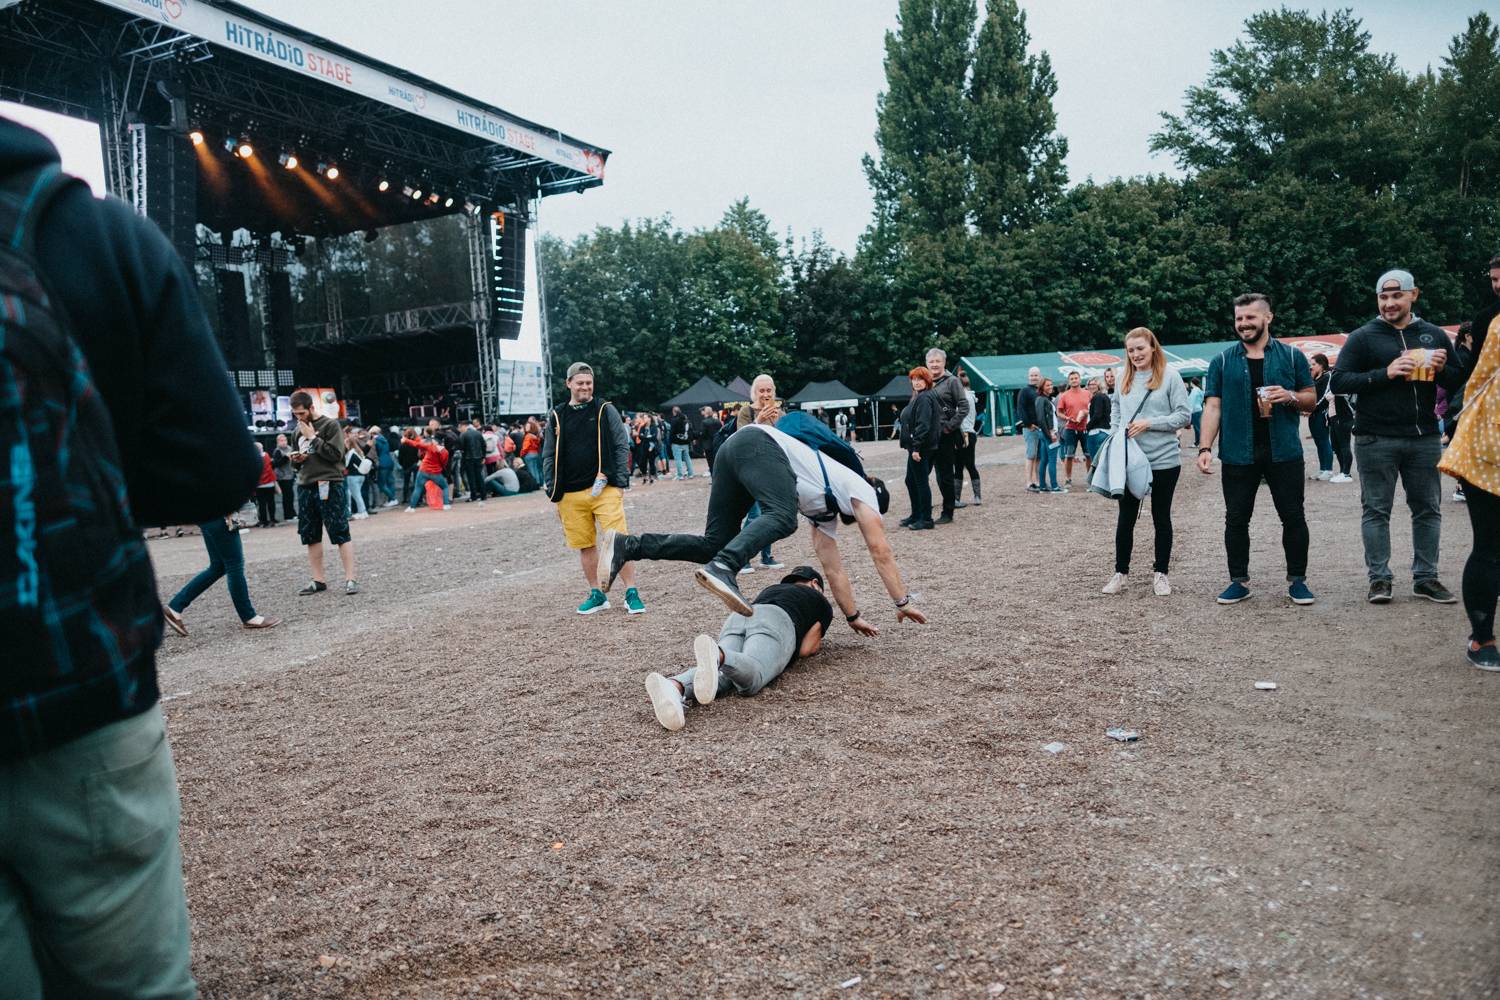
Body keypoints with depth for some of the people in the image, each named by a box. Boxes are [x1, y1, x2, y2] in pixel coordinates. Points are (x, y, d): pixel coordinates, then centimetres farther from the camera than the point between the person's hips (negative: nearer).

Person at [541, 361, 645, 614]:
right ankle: (597, 595, 21)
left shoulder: (606, 410, 4)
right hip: (571, 495, 3)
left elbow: (622, 447, 2)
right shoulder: (556, 416, 10)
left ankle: (631, 594, 0)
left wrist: (620, 484, -5)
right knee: (585, 546, 9)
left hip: (605, 490, -3)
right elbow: (549, 457, 12)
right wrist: (553, 494, 7)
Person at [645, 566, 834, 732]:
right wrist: (815, 644, 44)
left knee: (719, 677, -22)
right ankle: (716, 655, -68)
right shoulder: (821, 603, 32)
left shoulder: (770, 589, 46)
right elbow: (805, 650, 20)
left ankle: (674, 686, -56)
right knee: (750, 679, -33)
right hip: (776, 622, -5)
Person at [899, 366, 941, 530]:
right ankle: (916, 515, 26)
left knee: (921, 482, -4)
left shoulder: (924, 398, -15)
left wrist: (916, 447, -24)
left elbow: (923, 425, -22)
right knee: (911, 481, 17)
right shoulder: (918, 398, 17)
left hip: (921, 449, -10)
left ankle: (926, 519, 2)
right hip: (916, 447, 10)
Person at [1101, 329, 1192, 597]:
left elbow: (1184, 415, -8)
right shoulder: (1124, 379, 7)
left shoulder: (1170, 376, -5)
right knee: (1126, 517, 7)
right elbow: (1115, 407, 22)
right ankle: (1121, 572, 18)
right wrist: (1117, 431, 6)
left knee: (1161, 517, 10)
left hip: (1164, 460, -3)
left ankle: (1160, 573, 20)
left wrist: (1150, 423, -16)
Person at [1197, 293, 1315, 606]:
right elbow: (1213, 407, 2)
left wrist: (1290, 396, -13)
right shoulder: (1222, 361, 7)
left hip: (1284, 452, 0)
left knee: (1293, 517, 3)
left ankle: (1297, 579, 16)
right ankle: (1239, 580, 15)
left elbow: (1311, 400, 10)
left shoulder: (1292, 356, 7)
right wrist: (1205, 448, -9)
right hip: (1238, 455, 0)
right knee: (1236, 519, 4)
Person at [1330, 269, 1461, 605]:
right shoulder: (1363, 337, 1)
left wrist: (1443, 369, -8)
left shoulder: (1434, 335, 11)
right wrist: (1385, 373, -18)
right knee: (1376, 510, 0)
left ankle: (1426, 577, 17)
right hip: (1376, 439, -4)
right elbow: (1339, 381, -7)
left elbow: (1459, 383, 14)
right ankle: (1379, 579, 6)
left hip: (1424, 438, 4)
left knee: (1428, 509, 8)